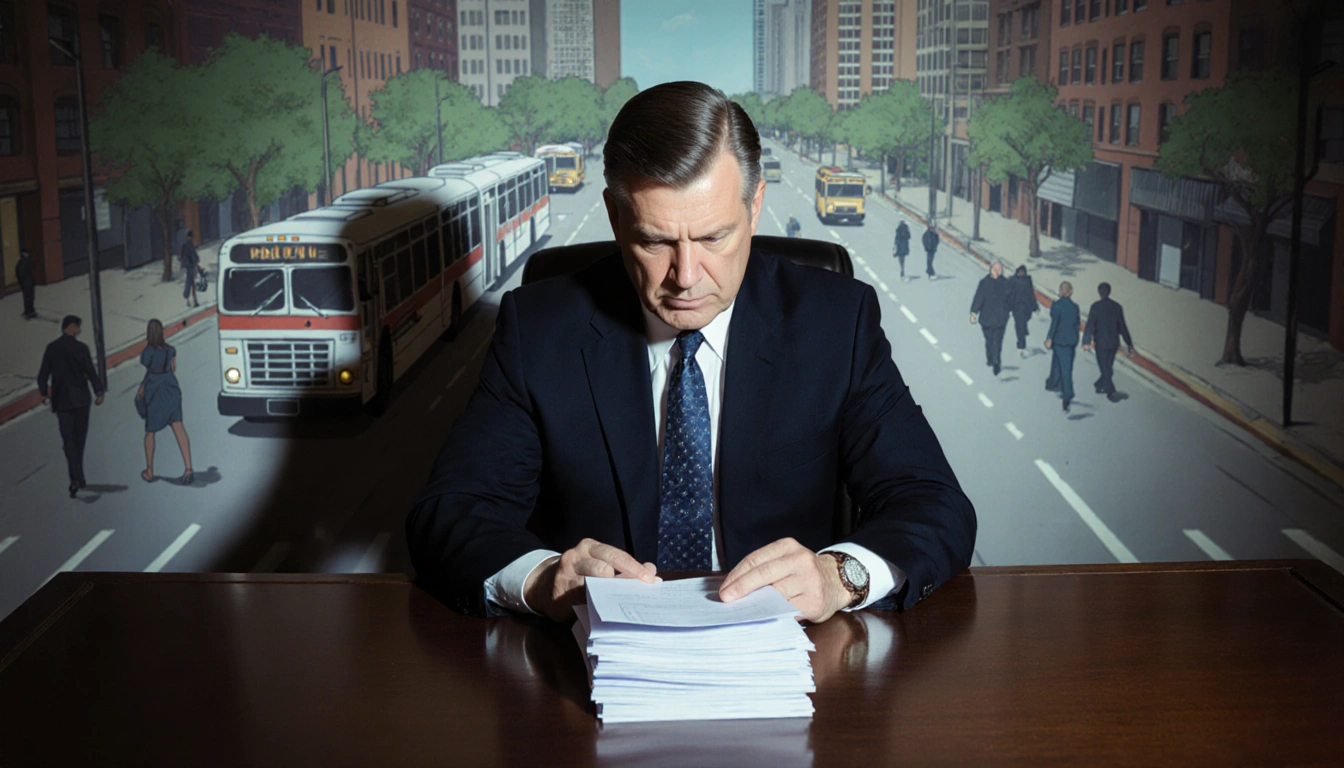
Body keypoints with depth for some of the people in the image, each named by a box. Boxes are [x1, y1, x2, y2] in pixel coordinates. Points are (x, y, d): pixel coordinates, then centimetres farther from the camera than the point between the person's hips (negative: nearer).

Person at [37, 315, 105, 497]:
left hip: (61, 400, 1)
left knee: (68, 440, 0)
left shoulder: (51, 348, -1)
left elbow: (43, 375, 2)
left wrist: (44, 394, 18)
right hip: (80, 398, -1)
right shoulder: (80, 347, -10)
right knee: (79, 438, 14)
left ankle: (78, 478, -15)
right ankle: (76, 477, 20)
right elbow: (91, 372, -16)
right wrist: (99, 392, -8)